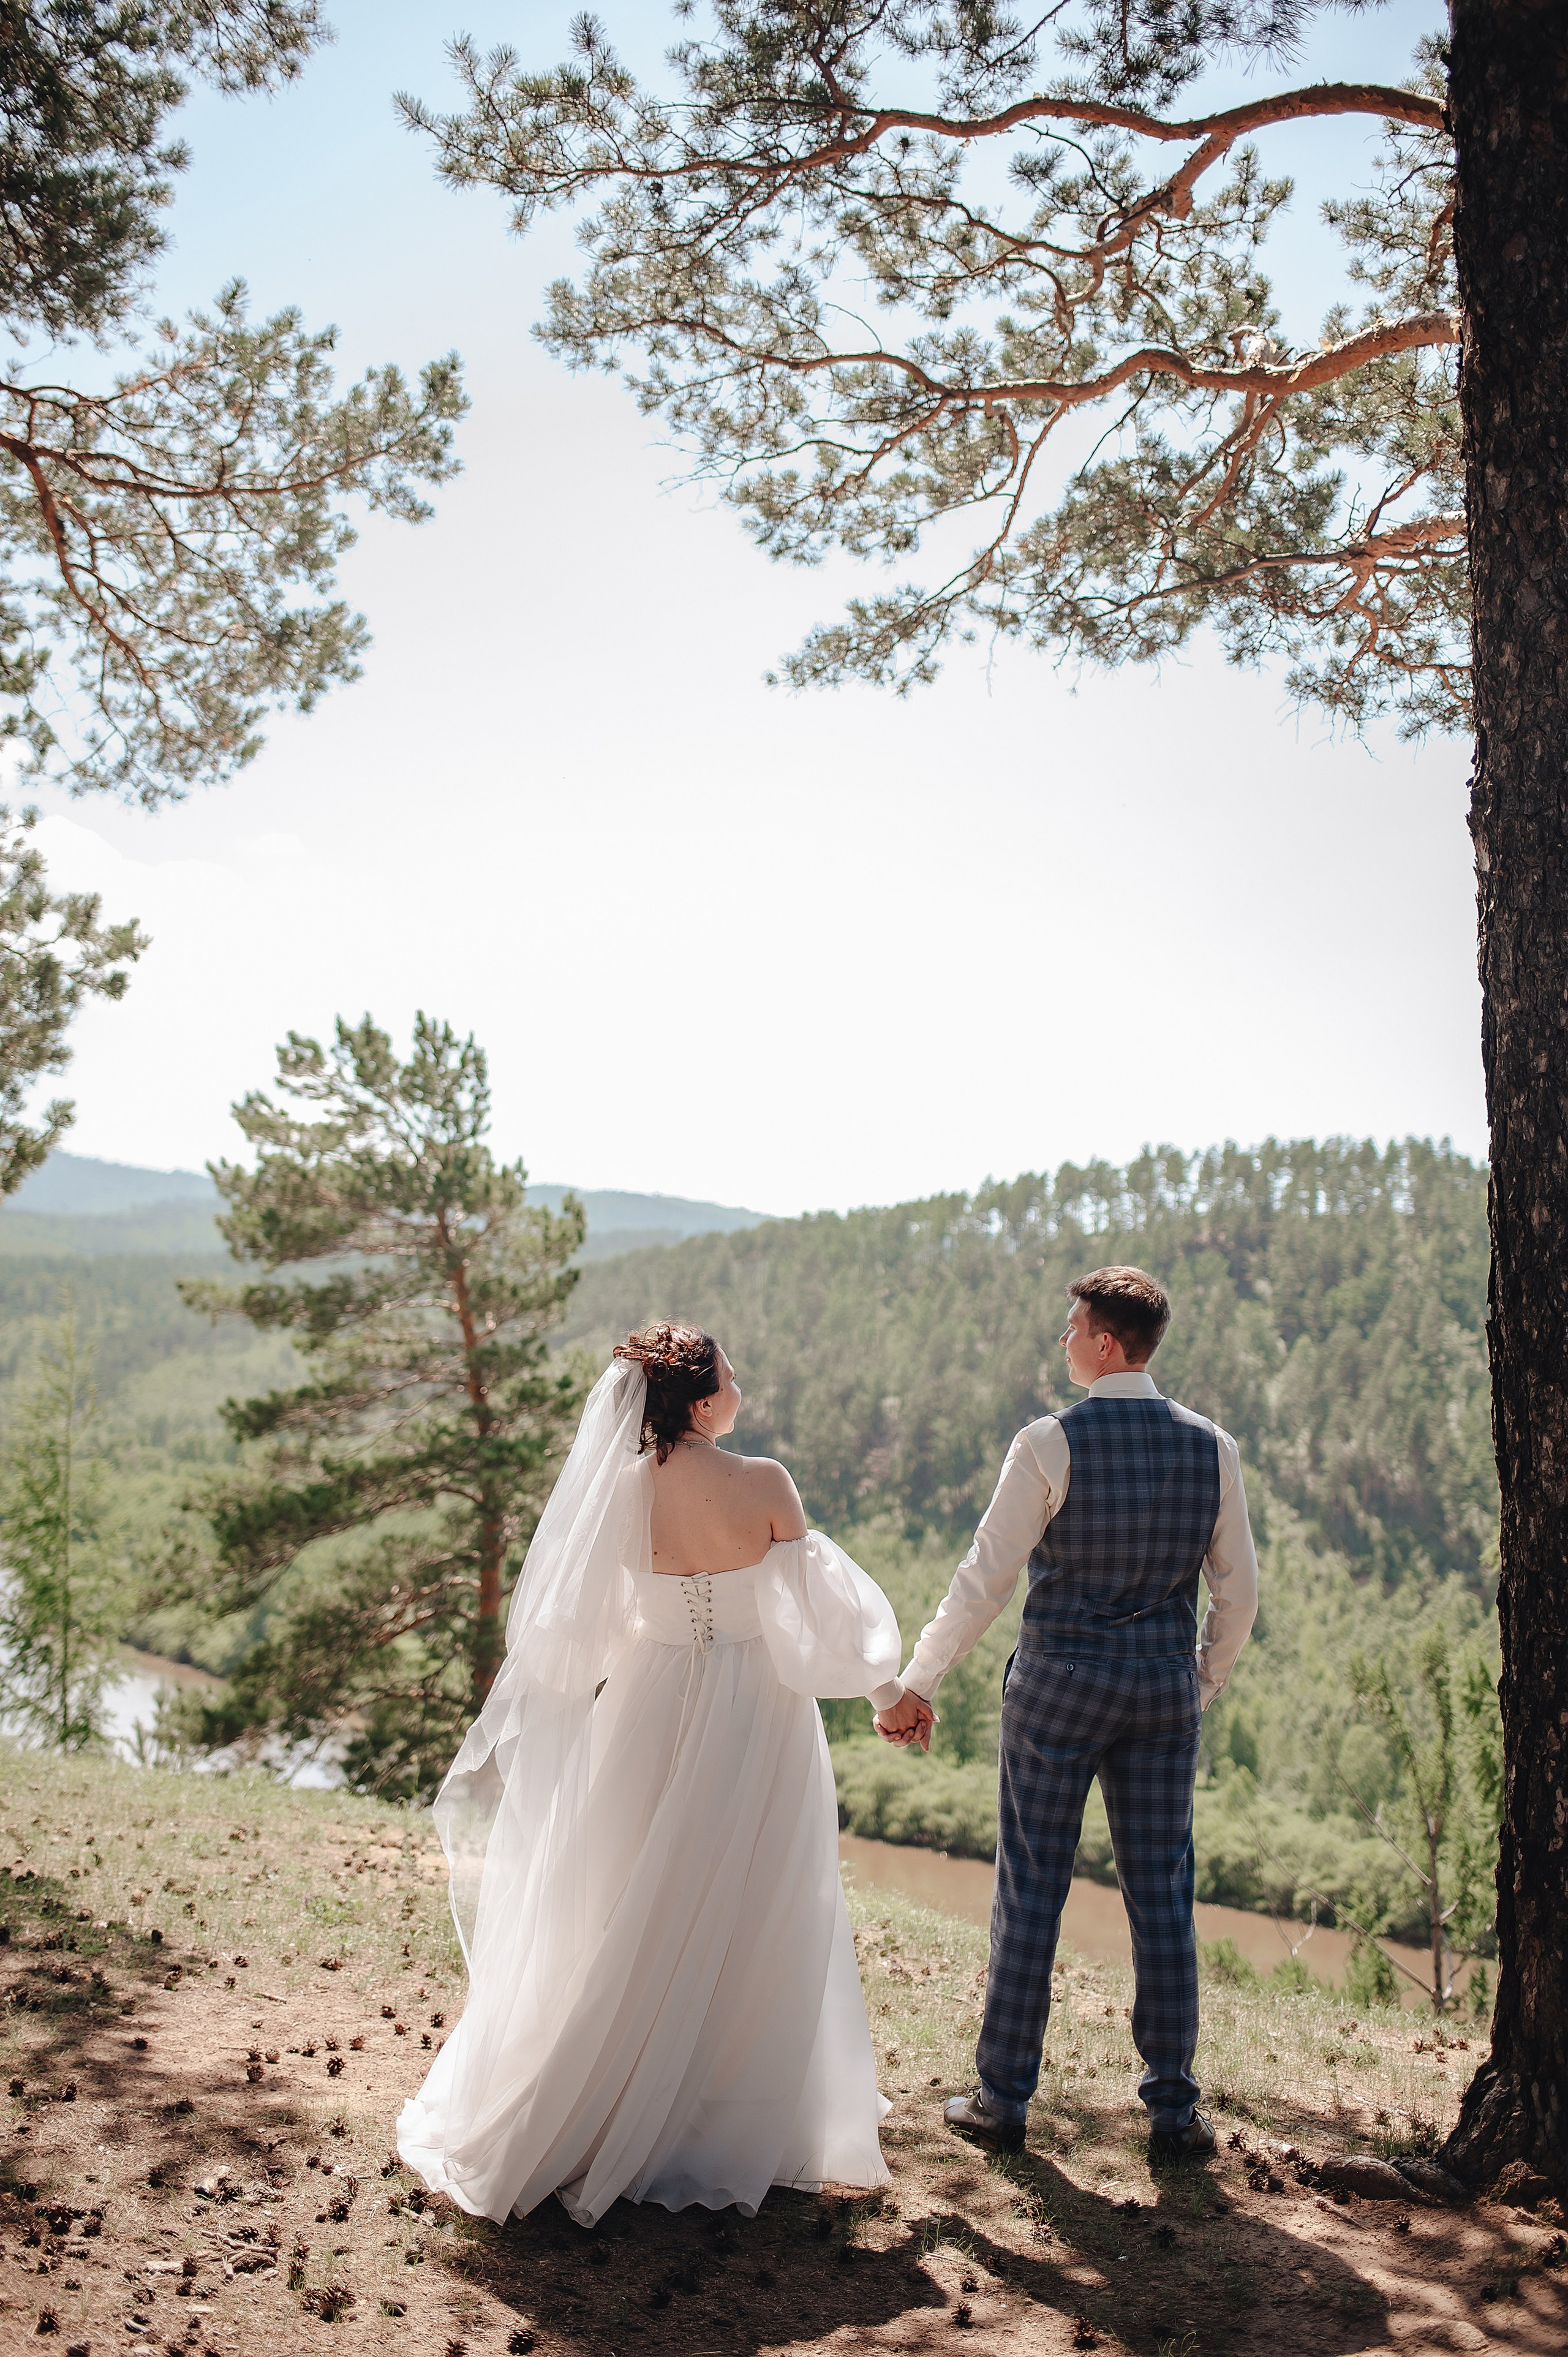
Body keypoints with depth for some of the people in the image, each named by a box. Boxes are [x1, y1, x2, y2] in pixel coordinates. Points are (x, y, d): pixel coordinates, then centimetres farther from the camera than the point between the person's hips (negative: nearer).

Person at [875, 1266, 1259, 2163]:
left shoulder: (1052, 1443, -12)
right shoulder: (1211, 1447, 1)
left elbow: (986, 1579, -12)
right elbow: (1239, 1592, 5)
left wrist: (917, 1685, -4)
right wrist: (1203, 1687, 20)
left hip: (1059, 1685, -3)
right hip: (1164, 1688, 4)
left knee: (1031, 1893, 7)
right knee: (1163, 1898, 12)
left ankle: (1004, 2100, 18)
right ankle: (1175, 2112, 19)